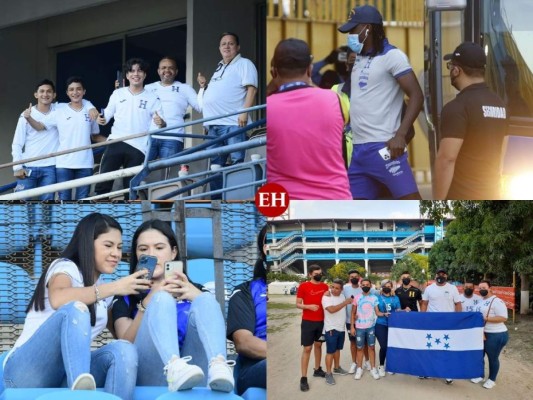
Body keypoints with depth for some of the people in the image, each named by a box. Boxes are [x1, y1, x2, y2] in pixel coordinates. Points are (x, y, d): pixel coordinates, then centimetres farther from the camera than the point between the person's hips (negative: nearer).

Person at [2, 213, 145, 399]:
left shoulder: (103, 291, 24)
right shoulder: (65, 266, 2)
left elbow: (125, 336, 17)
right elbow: (58, 299, -23)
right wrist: (114, 287, -20)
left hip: (67, 374, 5)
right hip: (27, 369, -5)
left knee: (123, 350, -25)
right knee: (76, 309, -33)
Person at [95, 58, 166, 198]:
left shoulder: (152, 99, 6)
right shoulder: (118, 94, 12)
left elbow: (162, 123, 1)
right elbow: (108, 114, 15)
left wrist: (161, 123, -22)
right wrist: (102, 119, -8)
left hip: (138, 147, -1)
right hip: (116, 142, 1)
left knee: (130, 186, 1)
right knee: (103, 179, -10)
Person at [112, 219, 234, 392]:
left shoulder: (194, 289, 28)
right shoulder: (126, 297, 22)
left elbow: (215, 325, 10)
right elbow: (126, 343, 3)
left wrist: (198, 297, -7)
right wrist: (147, 303, -10)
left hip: (194, 369, 2)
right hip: (150, 377, -2)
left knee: (206, 300, -20)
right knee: (162, 299, -23)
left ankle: (218, 368, -48)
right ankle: (175, 369, -51)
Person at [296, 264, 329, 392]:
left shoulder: (325, 286, 5)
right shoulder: (303, 286, -9)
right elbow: (297, 304, -9)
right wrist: (309, 306, -25)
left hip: (322, 321, 5)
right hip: (308, 322, -5)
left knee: (318, 345, 17)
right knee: (307, 348, -4)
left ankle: (317, 369, 33)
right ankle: (303, 378, -1)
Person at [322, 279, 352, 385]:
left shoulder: (342, 296, 6)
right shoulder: (326, 297, -17)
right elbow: (332, 309, -32)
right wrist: (345, 303, -27)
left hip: (341, 328, 7)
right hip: (331, 329, -7)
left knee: (337, 349, 19)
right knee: (330, 352, -4)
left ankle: (337, 368, 34)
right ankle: (328, 373, 2)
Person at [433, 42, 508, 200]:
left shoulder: (457, 107, -16)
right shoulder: (499, 104, 11)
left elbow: (446, 159, -21)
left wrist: (437, 203, -17)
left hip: (461, 199, -8)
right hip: (491, 195, 8)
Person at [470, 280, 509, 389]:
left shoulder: (497, 301, -16)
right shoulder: (481, 301, 11)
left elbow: (503, 318, -24)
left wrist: (486, 319, -27)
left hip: (496, 335, -9)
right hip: (481, 334, 9)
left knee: (493, 357, 4)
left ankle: (492, 379, 18)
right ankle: (480, 375, 32)